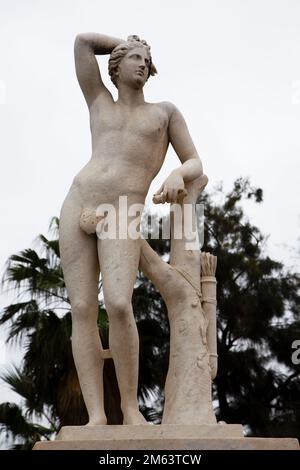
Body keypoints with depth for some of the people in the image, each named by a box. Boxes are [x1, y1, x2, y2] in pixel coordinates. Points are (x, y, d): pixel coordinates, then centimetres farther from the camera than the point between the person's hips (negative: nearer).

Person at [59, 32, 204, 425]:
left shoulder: (166, 111, 17)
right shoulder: (99, 102, 21)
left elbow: (196, 164, 12)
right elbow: (82, 40, 21)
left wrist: (178, 176, -11)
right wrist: (127, 42, 32)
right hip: (77, 208, 3)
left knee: (118, 307, -26)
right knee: (82, 312, -10)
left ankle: (130, 405, -10)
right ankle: (97, 416, -12)